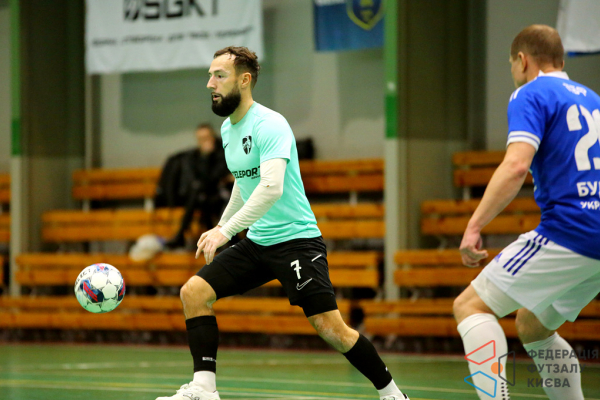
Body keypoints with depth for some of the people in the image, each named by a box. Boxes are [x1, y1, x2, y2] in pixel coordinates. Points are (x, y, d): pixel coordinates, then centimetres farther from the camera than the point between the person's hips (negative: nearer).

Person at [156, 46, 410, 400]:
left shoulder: (269, 125, -17)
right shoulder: (228, 128, 10)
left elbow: (271, 187, -30)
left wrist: (225, 231, -34)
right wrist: (219, 228, 30)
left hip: (296, 238, -8)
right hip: (257, 241, 8)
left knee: (330, 328, -13)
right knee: (194, 292, -6)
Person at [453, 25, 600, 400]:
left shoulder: (531, 95, -4)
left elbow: (516, 165, -19)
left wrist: (474, 226, -19)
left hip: (568, 231, -8)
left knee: (471, 306, -5)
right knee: (532, 325, 24)